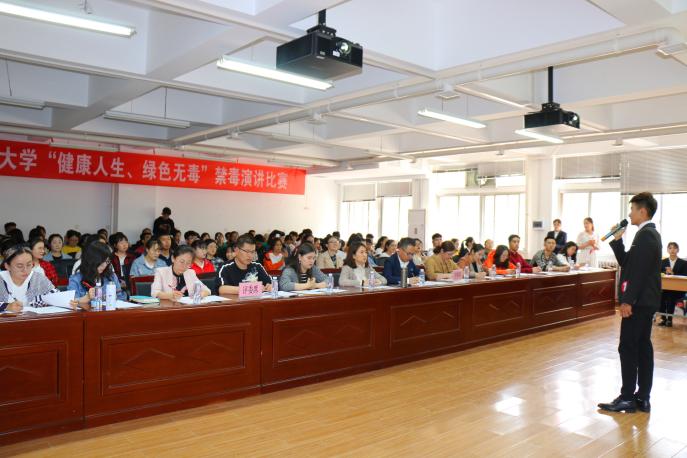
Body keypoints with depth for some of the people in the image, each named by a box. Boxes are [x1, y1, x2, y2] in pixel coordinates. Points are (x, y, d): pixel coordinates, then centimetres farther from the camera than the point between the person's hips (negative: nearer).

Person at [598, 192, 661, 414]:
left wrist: (627, 301, -21)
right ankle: (643, 398, 18)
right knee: (643, 347, 11)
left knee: (628, 348, -5)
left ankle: (627, 398, 1)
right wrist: (617, 240, 9)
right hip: (645, 301, 10)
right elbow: (626, 262, 17)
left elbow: (640, 271, -22)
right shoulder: (649, 234, 16)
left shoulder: (645, 234, -16)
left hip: (639, 301, -10)